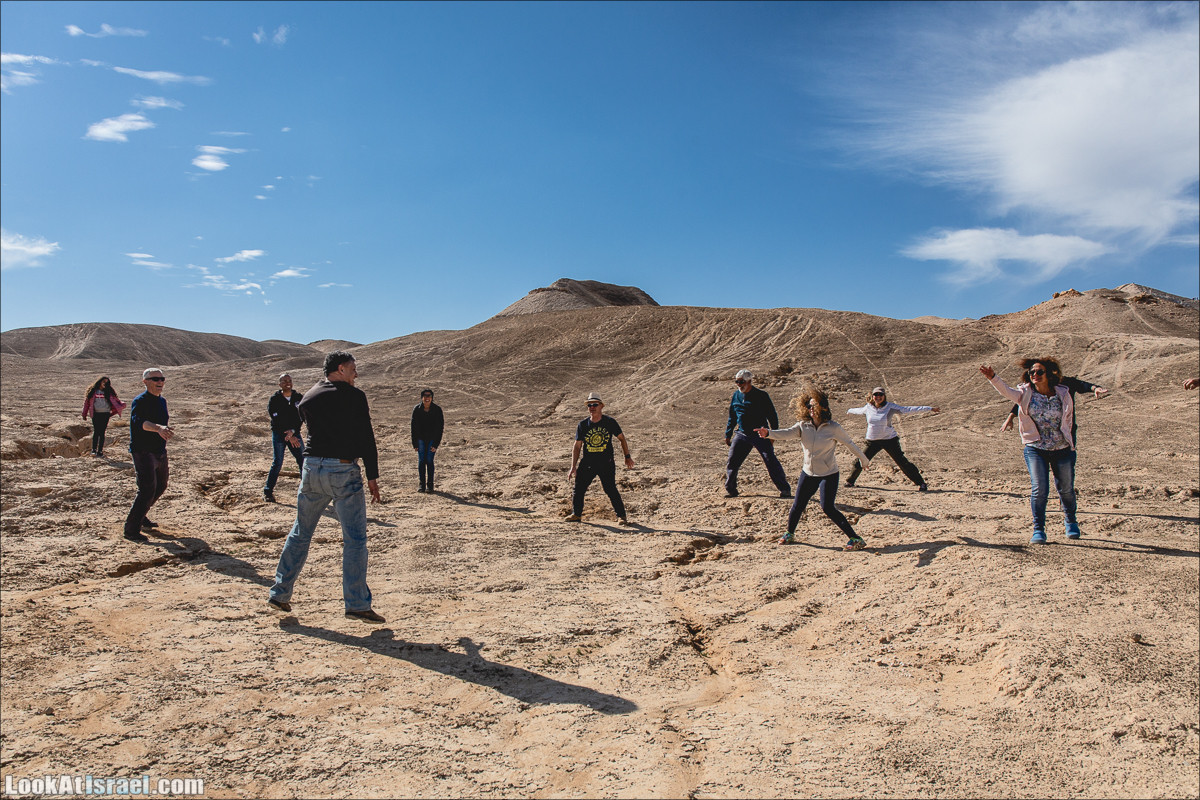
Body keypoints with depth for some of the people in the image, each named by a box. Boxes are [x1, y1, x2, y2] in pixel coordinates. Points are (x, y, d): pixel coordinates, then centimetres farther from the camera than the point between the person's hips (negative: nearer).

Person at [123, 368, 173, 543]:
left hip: (160, 452, 9)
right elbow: (139, 421, -34)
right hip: (143, 452, -9)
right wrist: (158, 428, -52)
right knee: (147, 489, -16)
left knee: (160, 487, 20)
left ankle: (140, 517, 39)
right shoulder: (139, 401, -13)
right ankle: (131, 530, -8)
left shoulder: (162, 401, 13)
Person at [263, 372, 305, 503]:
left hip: (294, 434, 3)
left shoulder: (298, 398, 3)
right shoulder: (274, 399, -5)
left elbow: (301, 417, -1)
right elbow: (276, 420, -9)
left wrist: (293, 431, -17)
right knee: (277, 463, -4)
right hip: (278, 434, -3)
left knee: (303, 461, -1)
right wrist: (289, 437, -14)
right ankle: (268, 491, 7)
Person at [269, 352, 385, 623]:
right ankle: (357, 604, -1)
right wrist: (372, 476, -5)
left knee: (300, 533, 17)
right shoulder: (354, 396, -5)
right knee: (354, 539, -1)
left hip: (312, 469, 6)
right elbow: (366, 438, -9)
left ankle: (280, 594, 24)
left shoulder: (307, 399, 11)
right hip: (343, 471, -5)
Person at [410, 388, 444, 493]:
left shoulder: (437, 409, -10)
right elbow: (414, 427, -1)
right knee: (421, 461, -1)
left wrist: (436, 444, -11)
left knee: (429, 461, -5)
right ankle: (422, 484, 8)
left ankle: (430, 485, 6)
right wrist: (415, 444, -3)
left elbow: (440, 427, -7)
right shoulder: (417, 409, -6)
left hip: (432, 439, -2)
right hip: (421, 439, 2)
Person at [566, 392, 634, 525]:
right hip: (587, 463, 3)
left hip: (606, 463, -3)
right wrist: (573, 466, 0)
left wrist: (627, 456, 8)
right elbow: (577, 446, 5)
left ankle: (621, 515, 6)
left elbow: (621, 438, 9)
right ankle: (576, 514, 25)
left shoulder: (610, 422, -2)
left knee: (611, 489, -8)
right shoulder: (583, 424, 2)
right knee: (578, 488, 5)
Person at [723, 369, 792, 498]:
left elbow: (772, 415, -3)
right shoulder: (736, 395, 8)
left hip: (760, 434, -5)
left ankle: (785, 489, 1)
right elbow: (732, 417, 18)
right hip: (741, 434, 5)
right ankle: (730, 489, 17)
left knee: (771, 461, -9)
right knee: (731, 462, 2)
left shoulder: (761, 395, -7)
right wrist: (728, 435, 18)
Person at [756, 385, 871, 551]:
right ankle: (789, 534, 32)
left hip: (828, 474, -4)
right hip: (808, 473, 4)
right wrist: (768, 433, -39)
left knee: (828, 508, -15)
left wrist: (864, 460, 13)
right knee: (797, 505, 8)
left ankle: (855, 538, -4)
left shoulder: (833, 428, -11)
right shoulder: (803, 425, -4)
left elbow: (850, 443, 1)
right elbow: (787, 433, -20)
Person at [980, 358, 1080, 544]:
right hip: (1035, 449, -1)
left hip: (1062, 449, 1)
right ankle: (1038, 530, 1)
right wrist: (993, 378, -42)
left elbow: (1069, 419, 10)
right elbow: (1006, 390, -25)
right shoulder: (1026, 394, -6)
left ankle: (1071, 522, 42)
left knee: (1066, 489, 15)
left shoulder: (1063, 394, -3)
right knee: (1039, 489, -11)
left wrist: (1065, 436, 7)